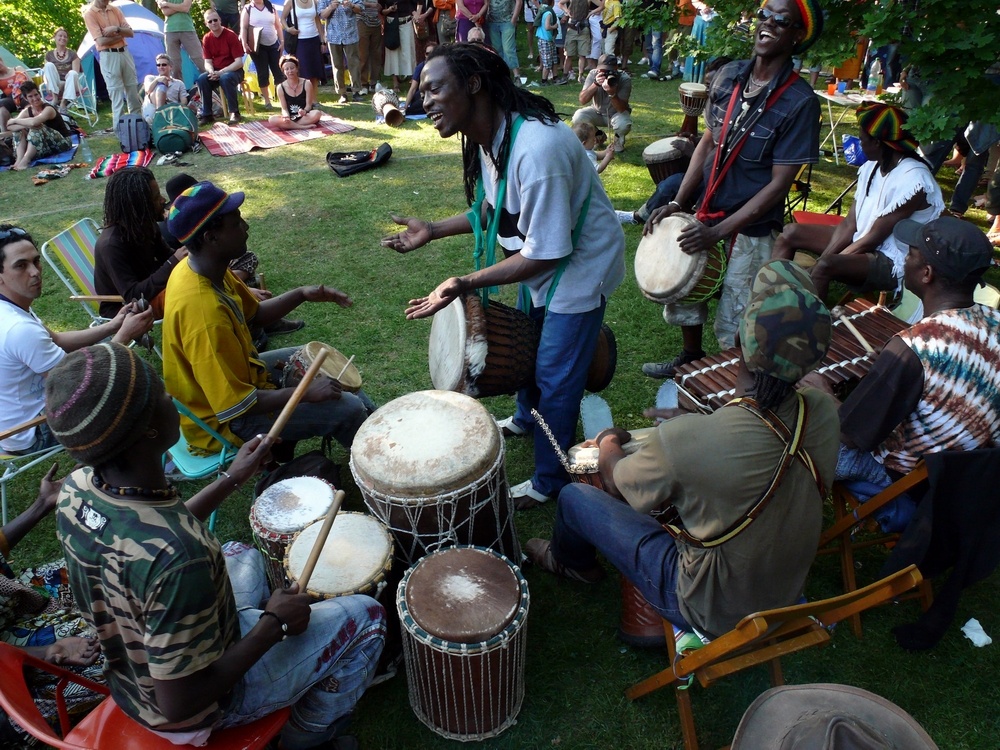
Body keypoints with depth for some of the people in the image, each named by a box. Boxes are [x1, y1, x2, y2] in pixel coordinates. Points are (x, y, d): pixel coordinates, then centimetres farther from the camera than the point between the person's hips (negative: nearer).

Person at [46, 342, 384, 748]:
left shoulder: (75, 489, -18)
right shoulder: (179, 559, -42)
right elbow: (181, 706, -31)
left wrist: (231, 480, 5)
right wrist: (275, 624, -20)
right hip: (200, 709, -7)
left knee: (242, 556, 29)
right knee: (365, 616, 6)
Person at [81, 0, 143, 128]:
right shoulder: (89, 14, -5)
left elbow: (131, 33, 5)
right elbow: (101, 41, -14)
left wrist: (116, 29, -13)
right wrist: (121, 34, -4)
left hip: (125, 53, 5)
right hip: (108, 56, -5)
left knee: (133, 92, 10)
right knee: (117, 96, -7)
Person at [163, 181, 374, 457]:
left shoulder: (203, 268, -10)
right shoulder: (204, 312, -38)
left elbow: (255, 312, 8)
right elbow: (236, 406, -33)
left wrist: (301, 295, -8)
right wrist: (306, 392, -22)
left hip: (232, 375, 10)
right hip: (222, 419, -9)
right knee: (347, 409, -9)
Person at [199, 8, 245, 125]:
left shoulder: (230, 35, -11)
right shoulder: (206, 39, 3)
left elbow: (239, 62, -16)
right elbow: (208, 62, 5)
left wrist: (221, 72, -23)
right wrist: (211, 72, -19)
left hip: (233, 70, -4)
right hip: (216, 72, 4)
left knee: (225, 78, -37)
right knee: (202, 79, -25)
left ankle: (234, 113, -23)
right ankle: (206, 114, -15)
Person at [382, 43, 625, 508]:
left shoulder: (536, 150, -35)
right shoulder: (486, 138, -5)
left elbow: (543, 254, -31)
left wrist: (466, 284, -32)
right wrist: (433, 230, -1)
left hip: (580, 266, -9)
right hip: (542, 260, 9)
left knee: (555, 377, 1)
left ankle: (548, 481, 23)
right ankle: (524, 420, 54)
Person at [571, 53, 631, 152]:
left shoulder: (625, 79, -25)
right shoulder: (593, 74, -19)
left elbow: (622, 109, -29)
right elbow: (582, 100, -27)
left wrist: (612, 93, -47)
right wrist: (596, 84, -41)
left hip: (617, 114, -2)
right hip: (597, 112, 2)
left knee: (623, 124, -36)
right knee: (578, 117, -25)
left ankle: (619, 138, 5)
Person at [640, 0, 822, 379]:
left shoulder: (800, 102, -18)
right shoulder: (728, 76, -2)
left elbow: (779, 184, -17)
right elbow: (708, 143, 5)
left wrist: (717, 232, -21)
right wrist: (677, 203, -4)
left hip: (751, 228, -5)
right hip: (705, 209, 6)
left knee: (732, 323, 5)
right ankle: (691, 358, 43)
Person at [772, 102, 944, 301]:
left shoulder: (913, 180, -22)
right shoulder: (872, 167, 4)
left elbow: (874, 237, -22)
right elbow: (850, 224, 1)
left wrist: (823, 263, -21)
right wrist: (823, 258, -13)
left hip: (892, 263, -9)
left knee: (825, 267, -37)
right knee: (790, 232, 4)